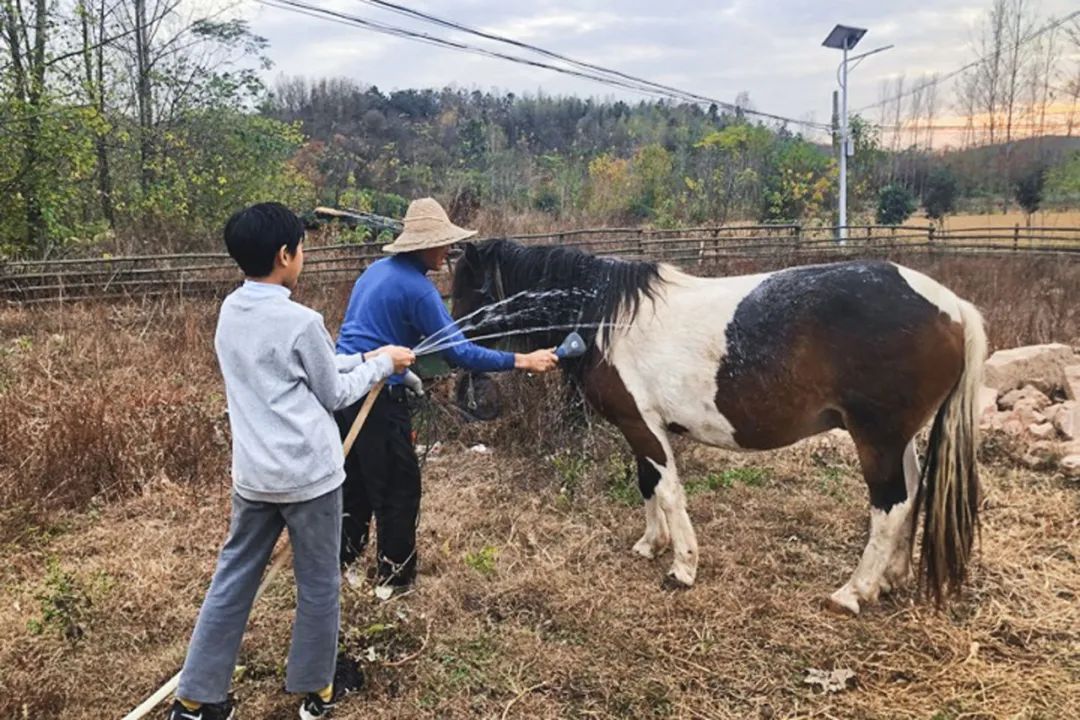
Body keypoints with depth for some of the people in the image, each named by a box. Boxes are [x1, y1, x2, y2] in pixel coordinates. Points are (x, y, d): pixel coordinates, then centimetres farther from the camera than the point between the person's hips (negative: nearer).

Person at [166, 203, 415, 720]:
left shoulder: (229, 313, 5)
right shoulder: (301, 321, -18)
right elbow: (334, 395, -6)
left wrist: (363, 358, 17)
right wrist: (382, 364, 8)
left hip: (252, 475, 7)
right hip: (308, 475, -6)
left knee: (233, 580, 16)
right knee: (318, 585, 12)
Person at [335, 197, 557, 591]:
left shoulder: (378, 269, 10)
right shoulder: (417, 288, -18)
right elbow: (460, 352, -18)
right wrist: (522, 361, -16)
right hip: (377, 397, -9)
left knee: (357, 482, 22)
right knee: (399, 489, 5)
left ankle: (342, 562, 34)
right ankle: (395, 578, 16)